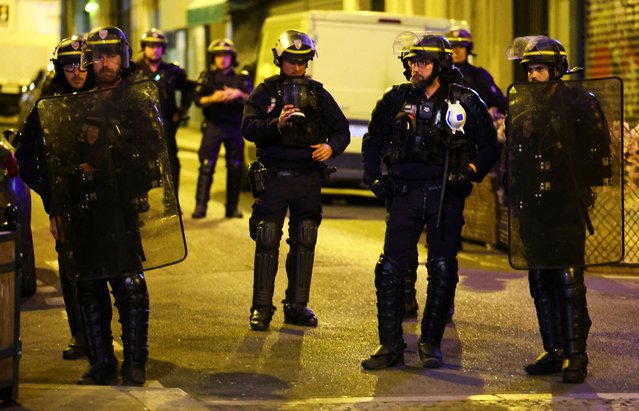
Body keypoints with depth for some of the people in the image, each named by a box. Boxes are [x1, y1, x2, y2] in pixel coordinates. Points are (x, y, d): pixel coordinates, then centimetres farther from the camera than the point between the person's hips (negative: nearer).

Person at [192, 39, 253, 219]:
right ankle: (200, 206, -12)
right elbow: (198, 100, 0)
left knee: (235, 168, 1)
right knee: (207, 166, -11)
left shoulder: (241, 79, 13)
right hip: (213, 126, -2)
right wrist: (213, 98, -18)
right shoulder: (207, 77, 11)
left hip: (235, 128, 2)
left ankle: (232, 207, 7)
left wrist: (239, 94, -17)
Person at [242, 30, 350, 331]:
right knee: (267, 243, -5)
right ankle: (261, 308, 2)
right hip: (273, 178, -3)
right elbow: (248, 128, -9)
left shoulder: (318, 94, 10)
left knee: (304, 243, 7)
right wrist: (277, 123, -26)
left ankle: (297, 306, 16)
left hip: (308, 179, 3)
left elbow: (342, 129, 11)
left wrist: (331, 147, -10)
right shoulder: (265, 92, 2)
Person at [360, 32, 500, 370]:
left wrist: (471, 172, -6)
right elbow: (373, 141, 19)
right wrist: (373, 177, 8)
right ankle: (390, 346, 3)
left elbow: (490, 146, 7)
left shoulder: (464, 102, 0)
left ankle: (431, 343, 17)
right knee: (390, 269, -5)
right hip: (405, 193, 1)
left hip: (445, 194, -1)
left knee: (442, 270, 3)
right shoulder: (397, 100, 5)